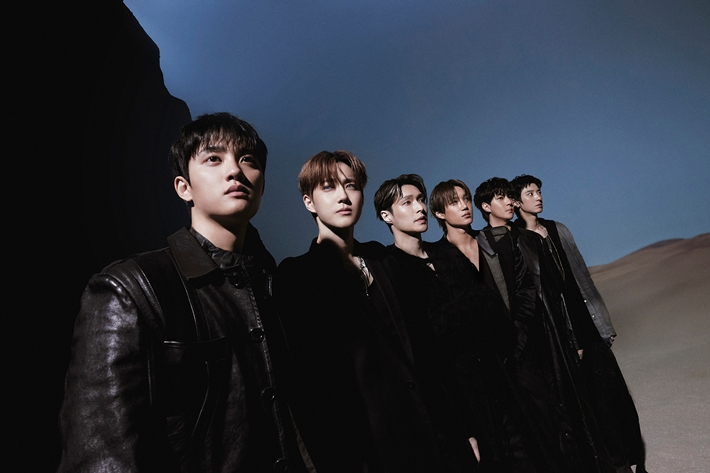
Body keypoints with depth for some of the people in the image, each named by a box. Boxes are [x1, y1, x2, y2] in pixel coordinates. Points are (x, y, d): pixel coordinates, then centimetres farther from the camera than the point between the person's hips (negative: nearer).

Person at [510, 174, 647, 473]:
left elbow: (581, 276, 14)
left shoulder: (557, 229, 10)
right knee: (590, 398, 5)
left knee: (614, 390, 9)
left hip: (587, 323, 6)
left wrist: (603, 321, 13)